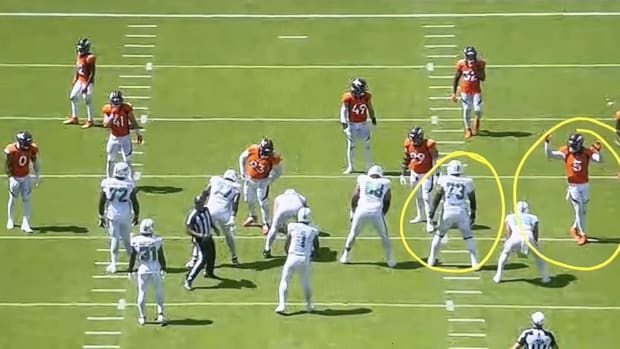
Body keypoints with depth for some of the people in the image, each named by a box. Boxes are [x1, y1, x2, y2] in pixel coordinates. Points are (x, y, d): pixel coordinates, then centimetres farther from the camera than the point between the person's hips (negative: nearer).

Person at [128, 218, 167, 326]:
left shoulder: (136, 241, -9)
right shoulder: (157, 240, -10)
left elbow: (132, 257, -1)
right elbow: (161, 257, -1)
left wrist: (131, 270, 11)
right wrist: (163, 268, 13)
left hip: (142, 270, 0)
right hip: (156, 270, 0)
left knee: (142, 293, 12)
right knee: (159, 292, 16)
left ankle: (142, 317, 18)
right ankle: (160, 314, 7)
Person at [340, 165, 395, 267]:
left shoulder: (362, 180, 18)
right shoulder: (385, 184, 18)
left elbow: (354, 197, 17)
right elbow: (387, 202, 17)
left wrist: (352, 211, 29)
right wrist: (383, 214, 29)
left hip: (361, 211, 0)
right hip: (376, 212, 0)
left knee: (353, 234, 21)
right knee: (384, 236, 17)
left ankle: (346, 257, 26)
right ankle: (390, 260, 19)